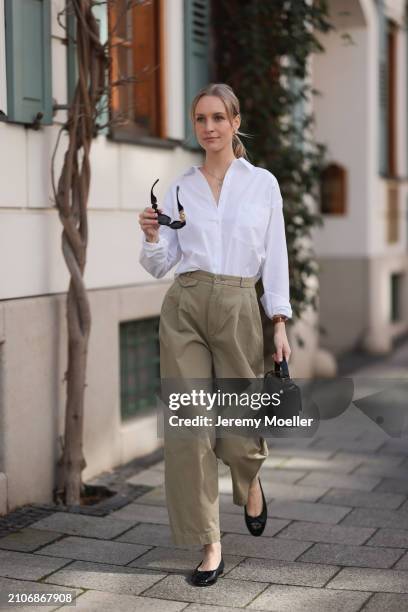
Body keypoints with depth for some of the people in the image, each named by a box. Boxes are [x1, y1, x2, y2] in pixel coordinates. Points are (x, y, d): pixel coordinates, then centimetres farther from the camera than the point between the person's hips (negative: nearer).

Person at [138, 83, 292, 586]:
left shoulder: (263, 183, 5)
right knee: (189, 426, -2)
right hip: (184, 308, 2)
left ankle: (250, 482, 41)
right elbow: (159, 266, 9)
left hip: (239, 309, -1)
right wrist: (151, 235, -12)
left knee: (241, 428, 3)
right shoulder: (179, 187, 9)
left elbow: (275, 258, 4)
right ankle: (209, 545, 9)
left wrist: (280, 325, -3)